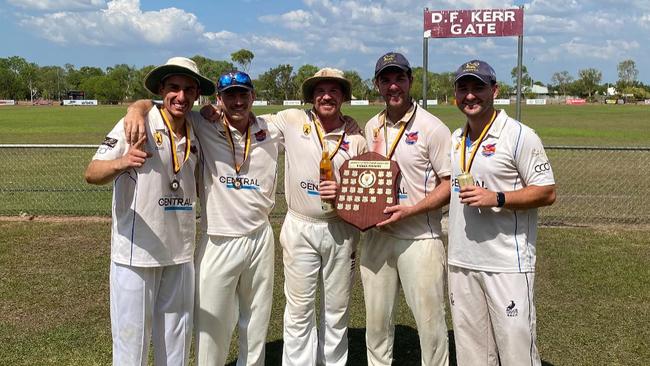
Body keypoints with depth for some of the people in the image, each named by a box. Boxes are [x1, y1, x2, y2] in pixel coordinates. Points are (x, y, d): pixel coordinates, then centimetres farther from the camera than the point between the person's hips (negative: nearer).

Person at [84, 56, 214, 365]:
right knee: (131, 335, 4)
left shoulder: (195, 137, 8)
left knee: (177, 334, 17)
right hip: (136, 251, -5)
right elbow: (92, 174, -17)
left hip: (180, 252, 6)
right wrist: (122, 162, -37)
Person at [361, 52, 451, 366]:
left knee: (430, 323, 2)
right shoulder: (371, 127, 9)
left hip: (420, 238, -5)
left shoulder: (432, 128, -10)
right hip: (377, 235, 6)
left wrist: (408, 211, -21)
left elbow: (451, 184, -10)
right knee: (376, 320, 15)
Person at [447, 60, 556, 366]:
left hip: (508, 264, -6)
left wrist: (496, 198, -21)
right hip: (461, 261, 6)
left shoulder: (520, 136, -8)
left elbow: (547, 192, -9)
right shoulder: (454, 139, 13)